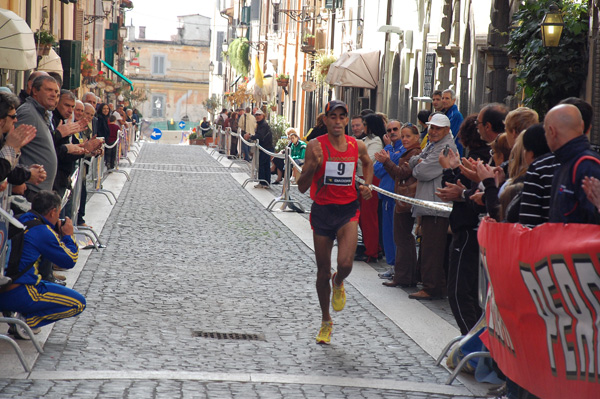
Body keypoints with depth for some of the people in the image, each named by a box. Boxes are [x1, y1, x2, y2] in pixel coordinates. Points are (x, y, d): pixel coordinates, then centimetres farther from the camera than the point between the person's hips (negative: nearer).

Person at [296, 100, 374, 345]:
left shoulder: (357, 146, -1)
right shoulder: (315, 146, -10)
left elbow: (368, 163, 25)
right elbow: (302, 187, -12)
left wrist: (366, 185, 8)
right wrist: (313, 165, -29)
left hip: (348, 210, 1)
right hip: (322, 211, -1)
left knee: (345, 263, -20)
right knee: (323, 271, 9)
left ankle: (338, 284, 19)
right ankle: (326, 322, 28)